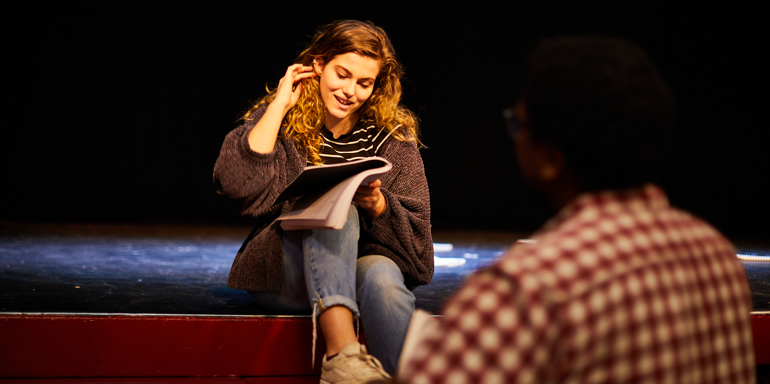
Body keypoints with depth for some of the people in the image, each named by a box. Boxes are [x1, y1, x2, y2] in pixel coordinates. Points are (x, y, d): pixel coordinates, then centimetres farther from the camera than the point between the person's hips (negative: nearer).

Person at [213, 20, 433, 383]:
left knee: (383, 277, -34)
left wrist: (377, 204, -20)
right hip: (283, 276, -1)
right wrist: (281, 104, -9)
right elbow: (239, 184, -16)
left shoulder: (393, 136, 7)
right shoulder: (283, 121, 4)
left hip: (363, 264, 1)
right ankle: (342, 352, -46)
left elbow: (415, 232, 1)